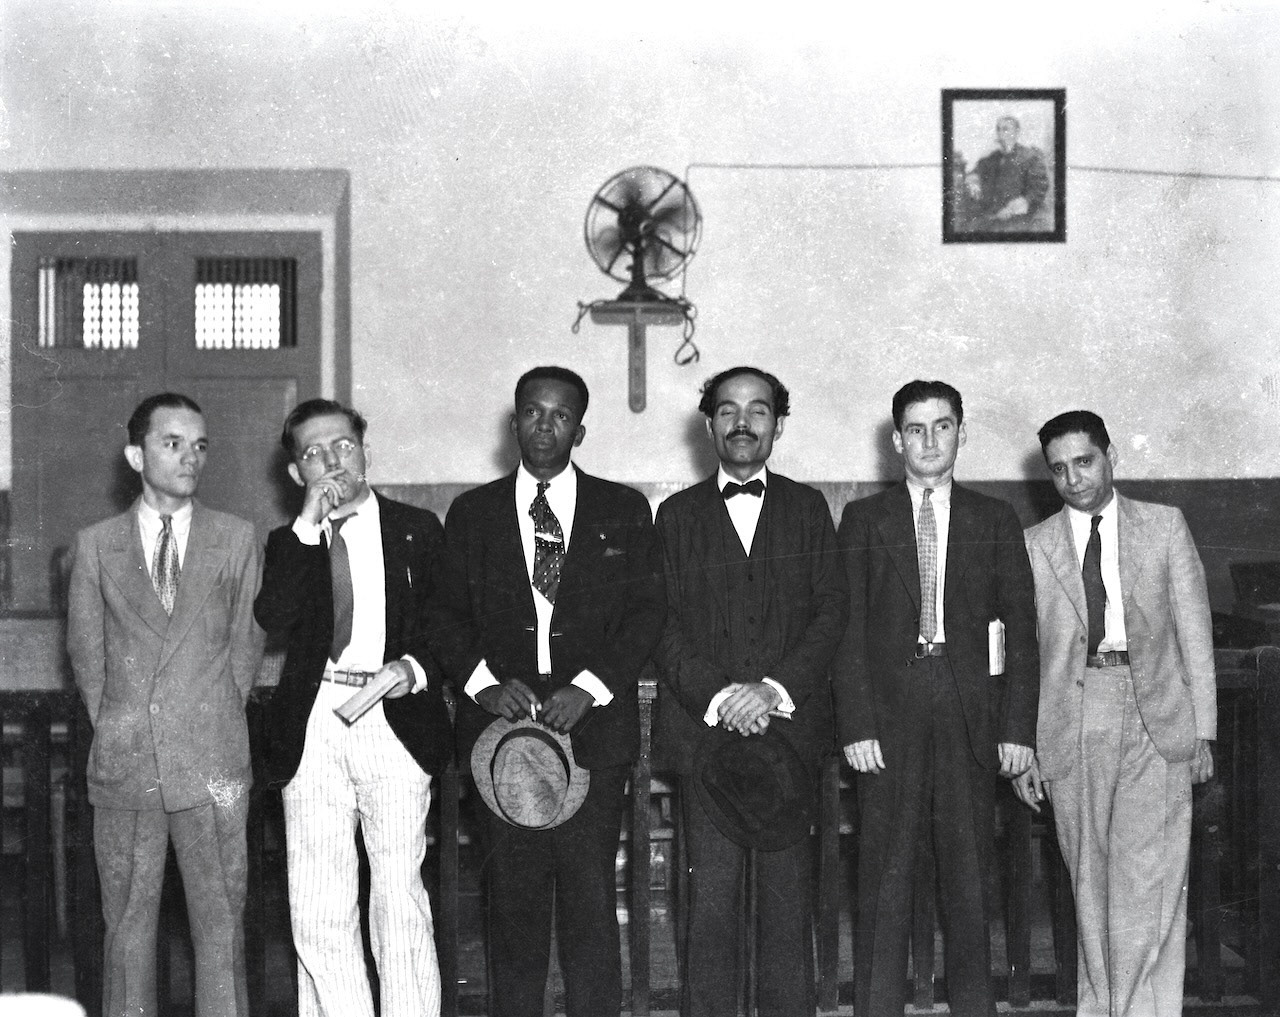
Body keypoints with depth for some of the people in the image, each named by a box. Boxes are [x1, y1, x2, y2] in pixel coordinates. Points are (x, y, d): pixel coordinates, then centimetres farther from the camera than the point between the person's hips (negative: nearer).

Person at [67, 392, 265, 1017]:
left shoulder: (237, 540, 6)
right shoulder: (95, 545, 7)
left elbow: (246, 644, 9)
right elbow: (86, 652, 12)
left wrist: (217, 721, 6)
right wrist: (116, 728, 7)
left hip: (212, 762, 0)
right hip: (124, 767, 1)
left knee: (221, 923, 1)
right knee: (127, 923, 6)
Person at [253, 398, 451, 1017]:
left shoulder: (417, 530, 13)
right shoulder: (288, 542, 14)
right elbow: (273, 620, -5)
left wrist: (415, 666, -7)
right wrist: (309, 524, -6)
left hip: (395, 718, -1)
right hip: (312, 728, 1)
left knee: (399, 893, -3)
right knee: (317, 903, -1)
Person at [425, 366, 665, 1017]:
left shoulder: (624, 512, 10)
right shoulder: (472, 513, 13)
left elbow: (645, 613, 3)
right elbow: (446, 616, 10)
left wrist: (588, 687, -10)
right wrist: (486, 683, -8)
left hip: (592, 723, -1)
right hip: (500, 722, 1)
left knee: (590, 897, -4)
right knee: (512, 896, 1)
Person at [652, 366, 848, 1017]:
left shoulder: (808, 508, 12)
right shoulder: (677, 515, 11)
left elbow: (832, 613, 3)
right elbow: (664, 625, 3)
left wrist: (775, 688, -11)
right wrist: (717, 695, -11)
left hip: (791, 729, 0)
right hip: (703, 733, 0)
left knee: (788, 900, 2)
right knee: (710, 902, -2)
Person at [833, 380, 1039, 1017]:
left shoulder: (995, 521, 11)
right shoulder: (864, 520, 9)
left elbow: (1020, 628, 7)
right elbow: (847, 629, 3)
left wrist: (1018, 726, -1)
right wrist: (856, 724, -7)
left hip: (970, 713, 1)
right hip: (889, 714, -1)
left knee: (968, 873, 4)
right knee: (885, 874, 0)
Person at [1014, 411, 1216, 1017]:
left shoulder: (1165, 527, 10)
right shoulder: (1033, 546, 9)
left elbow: (1194, 633, 8)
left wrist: (1203, 729, 2)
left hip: (1156, 719, -1)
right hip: (1072, 722, 1)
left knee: (1147, 879, -9)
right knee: (1090, 881, 4)